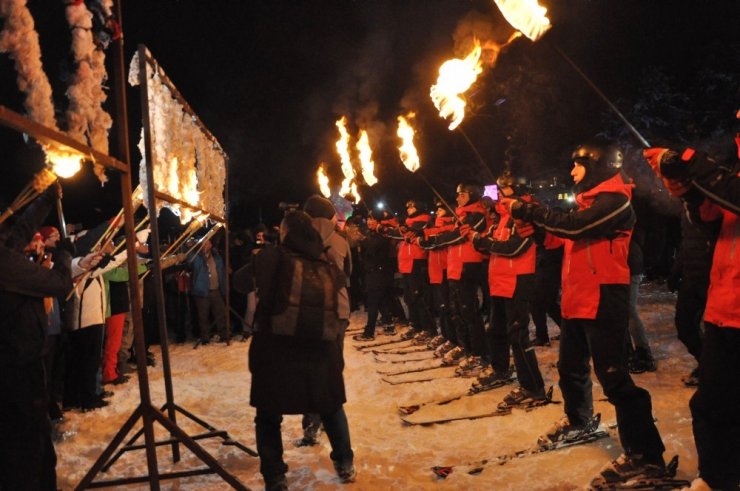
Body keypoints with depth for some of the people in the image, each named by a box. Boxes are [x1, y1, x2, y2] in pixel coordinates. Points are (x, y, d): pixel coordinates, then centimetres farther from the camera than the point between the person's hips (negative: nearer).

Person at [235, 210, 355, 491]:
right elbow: (339, 283, 22)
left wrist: (256, 267, 22)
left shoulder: (271, 257, -5)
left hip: (275, 347, -3)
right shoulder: (324, 262, 3)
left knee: (269, 415, 11)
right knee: (331, 406, 22)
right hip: (320, 346, 3)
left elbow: (239, 283, 5)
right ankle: (345, 465, 29)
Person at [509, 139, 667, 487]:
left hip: (602, 300, -10)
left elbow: (573, 226, -25)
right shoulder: (589, 199, 18)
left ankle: (646, 454, -7)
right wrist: (532, 216, 5)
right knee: (570, 366, 22)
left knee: (612, 375, -13)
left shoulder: (615, 200, -13)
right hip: (577, 298, 10)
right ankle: (578, 418, 44)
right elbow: (568, 233, 18)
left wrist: (528, 211, -19)